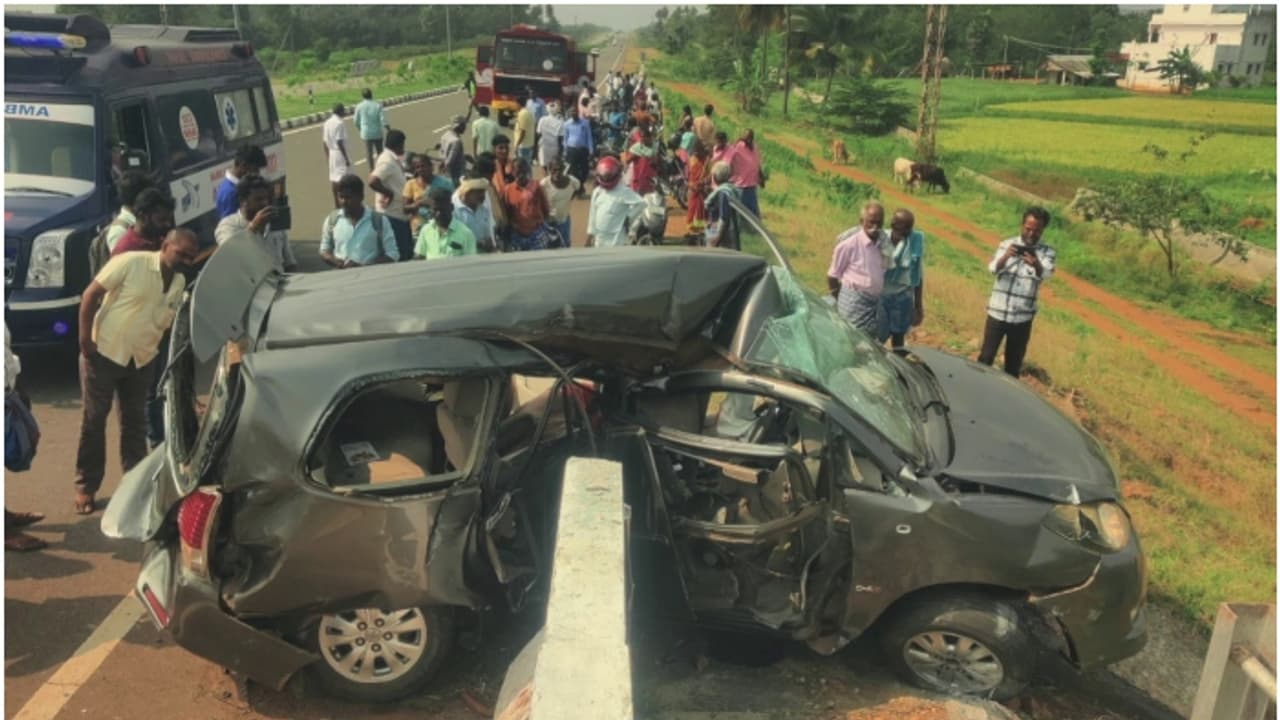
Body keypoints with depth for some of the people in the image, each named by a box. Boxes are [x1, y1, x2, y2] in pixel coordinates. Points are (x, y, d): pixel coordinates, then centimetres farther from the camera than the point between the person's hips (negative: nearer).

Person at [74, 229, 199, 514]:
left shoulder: (180, 283, 3)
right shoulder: (131, 262, -16)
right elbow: (91, 294, -13)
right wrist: (85, 339, -16)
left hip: (142, 359, 5)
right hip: (104, 352, -5)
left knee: (135, 421, 12)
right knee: (93, 420, 3)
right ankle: (85, 487, 14)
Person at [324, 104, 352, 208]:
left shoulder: (327, 122, 7)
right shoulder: (340, 123, -18)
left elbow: (325, 141, 9)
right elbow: (339, 142, -21)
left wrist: (327, 155, 19)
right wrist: (346, 157, -18)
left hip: (332, 153, 8)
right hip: (340, 153, -8)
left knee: (334, 178, 12)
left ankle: (336, 203, 19)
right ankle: (342, 202, -5)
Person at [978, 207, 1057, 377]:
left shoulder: (1047, 253, -1)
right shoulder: (1007, 244, 0)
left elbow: (1045, 274, -22)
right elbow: (993, 269, -17)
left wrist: (1036, 266, -46)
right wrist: (1005, 257, -40)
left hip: (1022, 317, 1)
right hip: (998, 312, -1)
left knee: (1014, 362, 11)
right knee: (986, 357, 5)